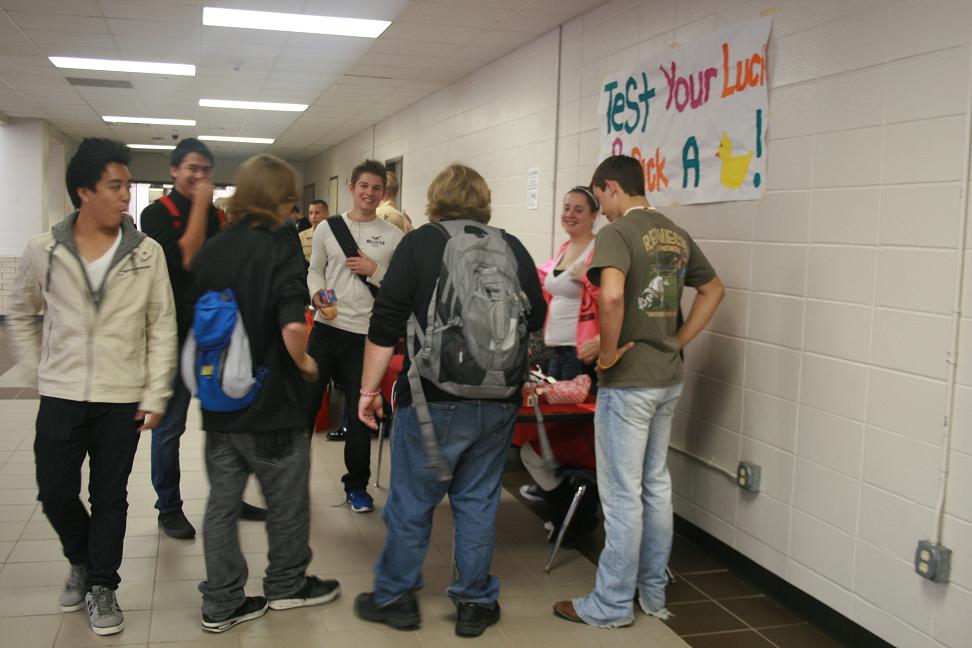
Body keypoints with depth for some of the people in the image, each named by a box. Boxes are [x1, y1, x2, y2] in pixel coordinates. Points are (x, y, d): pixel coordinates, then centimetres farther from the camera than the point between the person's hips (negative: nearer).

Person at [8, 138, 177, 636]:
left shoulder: (147, 253, -6)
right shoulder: (44, 250, -3)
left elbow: (162, 328, -3)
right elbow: (21, 316, 13)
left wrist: (155, 396, -6)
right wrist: (39, 370, 7)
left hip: (122, 400, -1)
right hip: (60, 397, 1)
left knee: (110, 497, 8)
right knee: (54, 493, 10)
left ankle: (102, 586, 26)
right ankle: (81, 561, 38)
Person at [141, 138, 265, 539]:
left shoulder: (219, 216, 9)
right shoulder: (157, 214, -6)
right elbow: (184, 258, -23)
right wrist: (200, 206, -18)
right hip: (177, 336, -5)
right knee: (170, 426, 5)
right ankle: (169, 508, 19)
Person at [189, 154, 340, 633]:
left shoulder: (209, 251, 3)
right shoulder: (280, 249, -15)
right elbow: (292, 327, -27)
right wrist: (304, 363, -9)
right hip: (271, 403, -5)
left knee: (222, 502, 12)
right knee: (287, 501, 14)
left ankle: (221, 603, 20)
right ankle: (286, 584, 31)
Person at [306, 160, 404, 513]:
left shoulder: (393, 236, 0)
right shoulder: (327, 227, 4)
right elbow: (314, 270, 10)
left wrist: (374, 270, -14)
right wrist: (316, 294, -10)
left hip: (366, 334, -1)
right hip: (327, 327, 1)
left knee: (360, 411, 8)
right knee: (306, 401, 7)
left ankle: (356, 485, 24)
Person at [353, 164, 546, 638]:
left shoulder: (418, 244, -3)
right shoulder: (514, 249, 6)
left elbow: (385, 326, -7)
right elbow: (536, 319, 15)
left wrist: (369, 389, 0)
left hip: (434, 398, -3)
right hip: (499, 401, 4)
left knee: (411, 501, 9)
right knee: (478, 501, 13)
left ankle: (394, 597, 21)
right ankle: (475, 604, 21)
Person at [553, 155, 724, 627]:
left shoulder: (617, 233, -14)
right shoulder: (677, 234, 10)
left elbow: (612, 295, -32)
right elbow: (713, 290, 20)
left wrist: (608, 352, -17)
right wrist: (676, 342, 15)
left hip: (628, 381, -8)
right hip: (668, 378, 8)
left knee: (623, 495, 1)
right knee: (657, 485, 17)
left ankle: (611, 605, 13)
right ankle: (654, 592, 29)